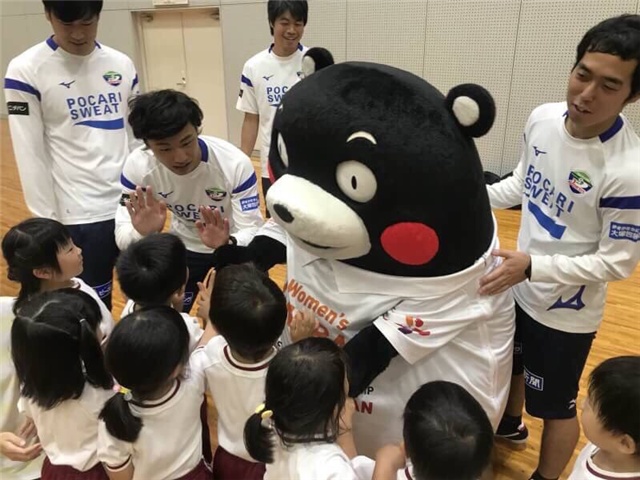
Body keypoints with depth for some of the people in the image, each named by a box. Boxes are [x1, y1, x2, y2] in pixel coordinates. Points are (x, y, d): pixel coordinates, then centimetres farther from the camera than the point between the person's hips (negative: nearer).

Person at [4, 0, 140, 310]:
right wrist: (48, 222, -7)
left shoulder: (122, 65, 6)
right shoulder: (26, 71, -6)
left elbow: (137, 137, 11)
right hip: (81, 214, -4)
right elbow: (30, 156, -6)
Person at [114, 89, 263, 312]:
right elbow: (123, 237, -22)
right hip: (185, 248, 2)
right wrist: (141, 233, -45)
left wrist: (227, 243, -50)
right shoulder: (137, 165, -25)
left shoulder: (235, 163, -33)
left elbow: (252, 231, -28)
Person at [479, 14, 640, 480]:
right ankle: (510, 423, 62)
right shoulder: (542, 118, -11)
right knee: (512, 363, 31)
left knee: (555, 406, 15)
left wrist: (533, 265, -32)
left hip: (566, 312, -7)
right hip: (520, 288, 7)